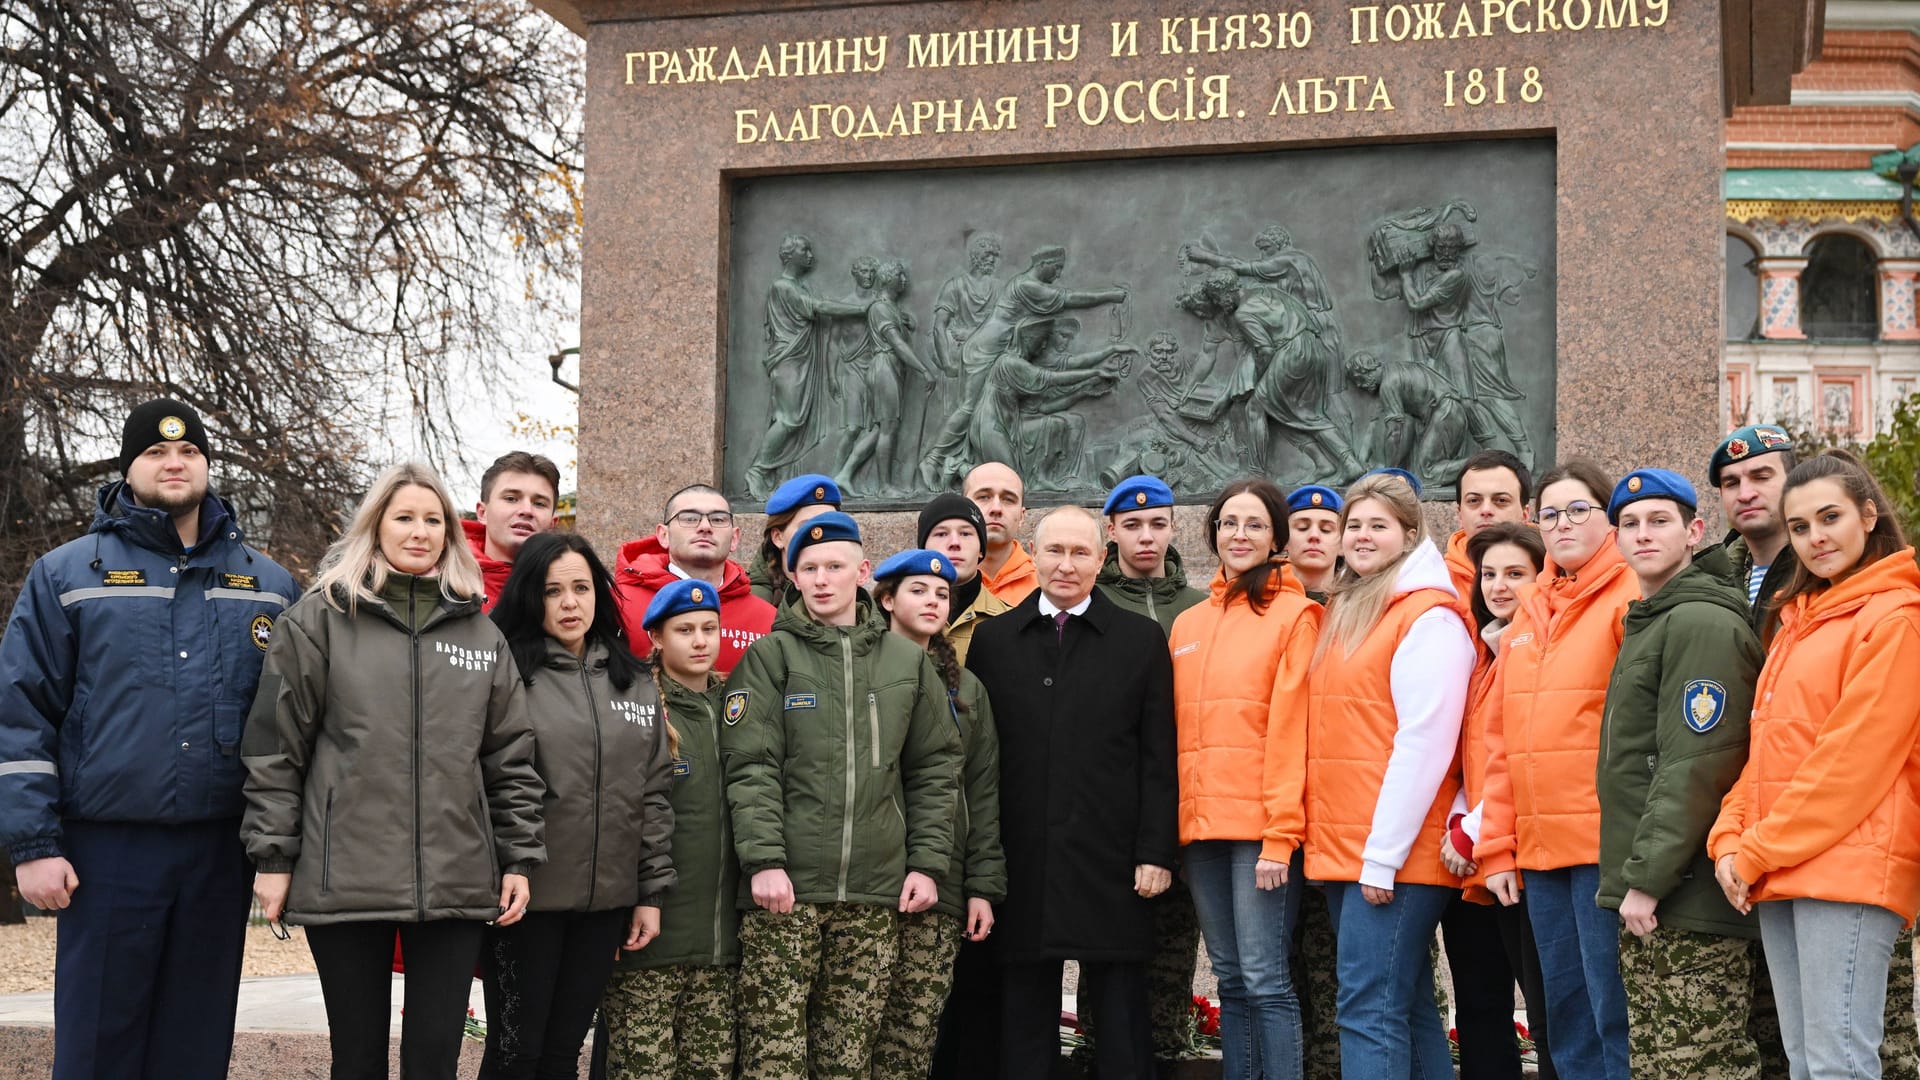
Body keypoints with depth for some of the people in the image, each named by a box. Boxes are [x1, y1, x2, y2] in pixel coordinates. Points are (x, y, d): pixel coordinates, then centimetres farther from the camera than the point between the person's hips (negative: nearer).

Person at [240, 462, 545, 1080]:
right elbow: (274, 746, 0)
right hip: (346, 880, -2)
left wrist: (519, 859, 7)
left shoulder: (480, 632, 11)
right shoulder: (320, 618, 2)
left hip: (456, 882, 2)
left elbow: (511, 756, 12)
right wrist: (273, 857, -3)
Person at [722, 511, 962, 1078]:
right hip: (787, 885, -3)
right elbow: (750, 768, -5)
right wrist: (764, 860, -14)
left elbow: (935, 770, 11)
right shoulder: (770, 655, 1)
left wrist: (928, 862, 4)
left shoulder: (907, 660, 11)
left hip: (876, 890, 3)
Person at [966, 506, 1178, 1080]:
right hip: (1021, 863, 1)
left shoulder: (1142, 639, 6)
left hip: (1111, 864, -1)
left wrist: (1155, 851, -5)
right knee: (1023, 1024, 6)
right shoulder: (992, 639, 9)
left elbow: (1158, 759, 2)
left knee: (1121, 1025, 3)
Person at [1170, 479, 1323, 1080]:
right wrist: (1177, 823, 6)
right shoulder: (1188, 624, 16)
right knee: (1231, 981, 10)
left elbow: (1289, 730, -9)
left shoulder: (1295, 615, -2)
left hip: (1262, 826, -6)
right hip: (1201, 825, 6)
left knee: (1264, 979, -7)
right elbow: (1178, 730, 15)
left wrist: (1279, 836, -14)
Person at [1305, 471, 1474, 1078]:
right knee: (1408, 1009, 11)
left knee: (1370, 1011, -10)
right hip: (1342, 849, 8)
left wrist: (1383, 855, -18)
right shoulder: (1343, 616, 17)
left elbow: (1423, 744, -15)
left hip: (1394, 854, -8)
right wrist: (1339, 848, 10)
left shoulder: (1428, 617, -8)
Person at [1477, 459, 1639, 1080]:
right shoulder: (1530, 611, 16)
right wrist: (1497, 847, 11)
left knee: (1611, 1008, -4)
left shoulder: (1631, 598, -5)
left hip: (1605, 842, -7)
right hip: (1539, 846, 7)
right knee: (1565, 1008, 12)